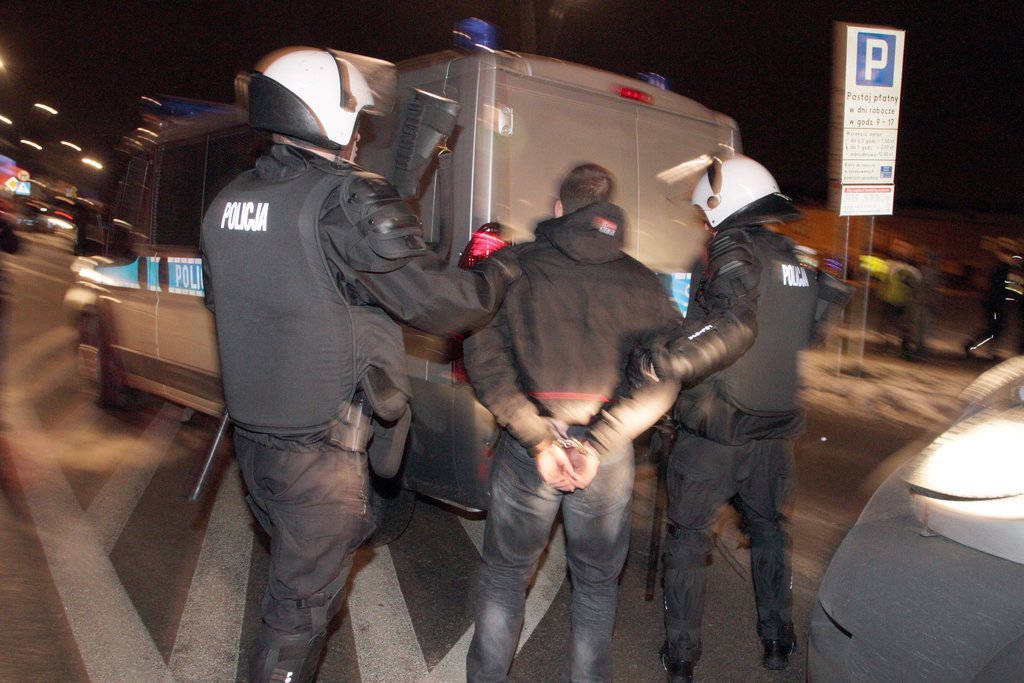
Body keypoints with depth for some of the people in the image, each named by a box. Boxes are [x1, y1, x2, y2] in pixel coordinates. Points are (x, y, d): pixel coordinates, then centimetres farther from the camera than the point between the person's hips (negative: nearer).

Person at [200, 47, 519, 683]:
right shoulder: (350, 203, -20)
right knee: (303, 605, 9)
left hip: (254, 435, 8)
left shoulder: (229, 202, 6)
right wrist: (501, 271, 1)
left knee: (296, 571, 29)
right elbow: (436, 302, -17)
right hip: (321, 452, -8)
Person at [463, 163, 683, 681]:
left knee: (504, 576, 20)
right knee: (596, 584, 21)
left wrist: (538, 439, -16)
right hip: (610, 455, 1)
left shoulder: (514, 268, 0)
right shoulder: (641, 282, 5)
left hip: (526, 446, -1)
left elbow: (484, 358, -11)